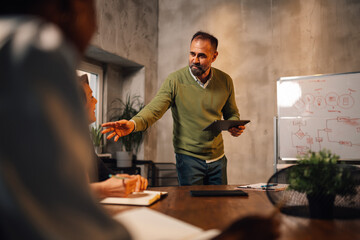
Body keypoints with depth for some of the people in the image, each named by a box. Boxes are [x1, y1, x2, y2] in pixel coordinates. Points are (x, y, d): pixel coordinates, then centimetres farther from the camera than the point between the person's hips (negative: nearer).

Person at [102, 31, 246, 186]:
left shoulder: (225, 81, 0)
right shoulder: (174, 80, -11)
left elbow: (232, 113, 13)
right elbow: (154, 109, -20)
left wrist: (235, 126, -9)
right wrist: (134, 123, -39)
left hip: (217, 158, 4)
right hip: (188, 157, -3)